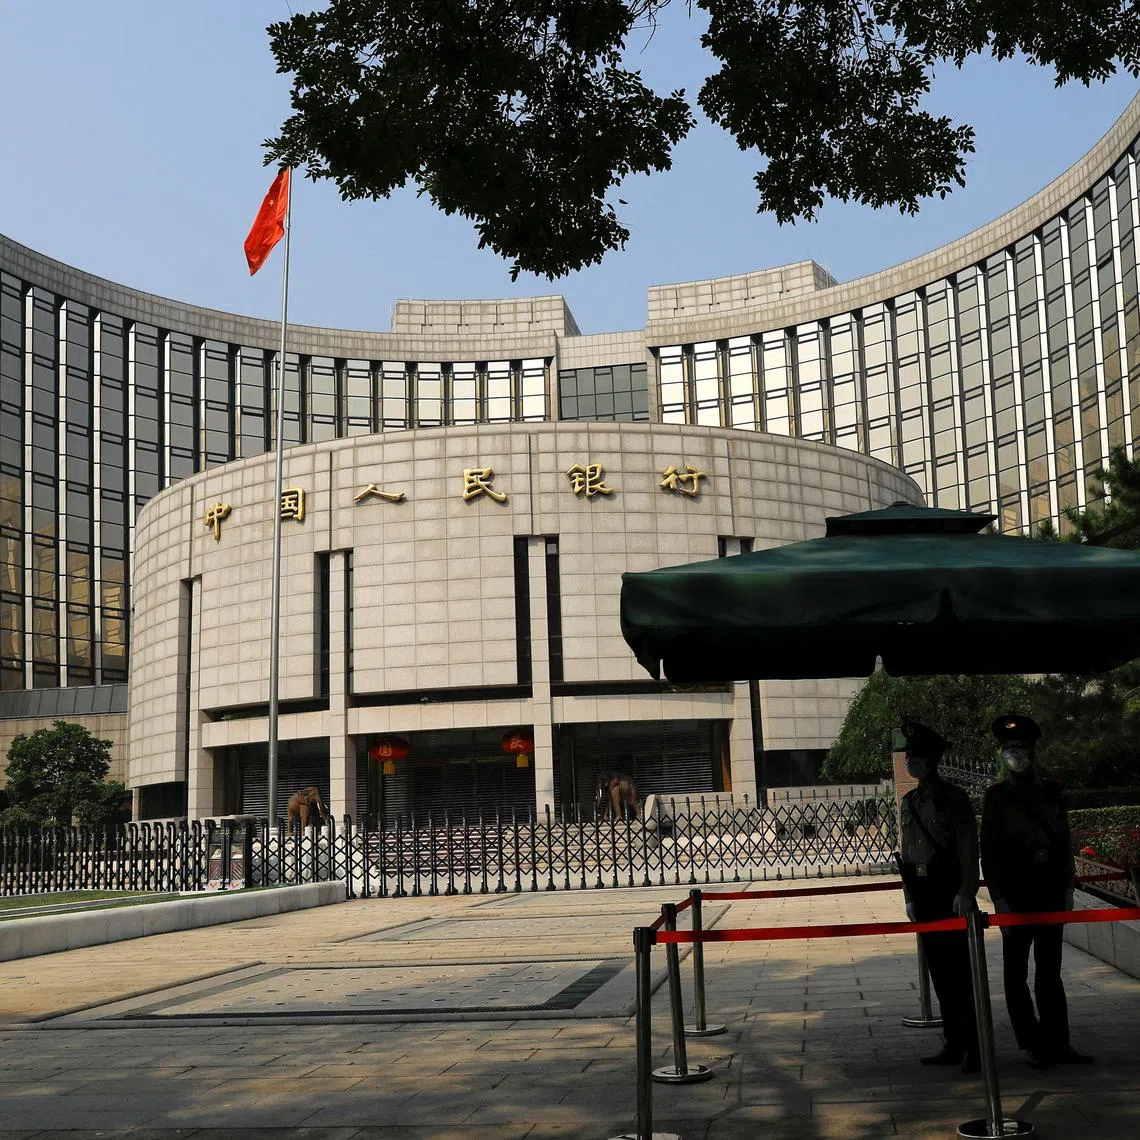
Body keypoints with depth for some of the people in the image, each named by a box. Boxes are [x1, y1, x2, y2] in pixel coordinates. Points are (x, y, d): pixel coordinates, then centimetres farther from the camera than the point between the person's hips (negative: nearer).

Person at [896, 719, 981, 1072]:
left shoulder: (954, 799, -6)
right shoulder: (908, 802, 12)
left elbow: (969, 850, -9)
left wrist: (966, 892, -16)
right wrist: (909, 897, 12)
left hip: (952, 895, -6)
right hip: (924, 900, 6)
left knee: (961, 972, -4)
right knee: (940, 974, 10)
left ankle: (974, 1047, 2)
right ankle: (953, 1044, 17)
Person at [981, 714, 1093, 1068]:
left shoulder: (1051, 791, 6)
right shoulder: (996, 796, -3)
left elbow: (1064, 842, 10)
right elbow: (989, 851, -5)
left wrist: (1067, 888, 6)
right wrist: (998, 898, -10)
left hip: (1051, 895, 3)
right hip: (1016, 898, -3)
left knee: (1050, 973, 9)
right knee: (1016, 973, 3)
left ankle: (1057, 1044, 14)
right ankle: (1034, 1045, 11)